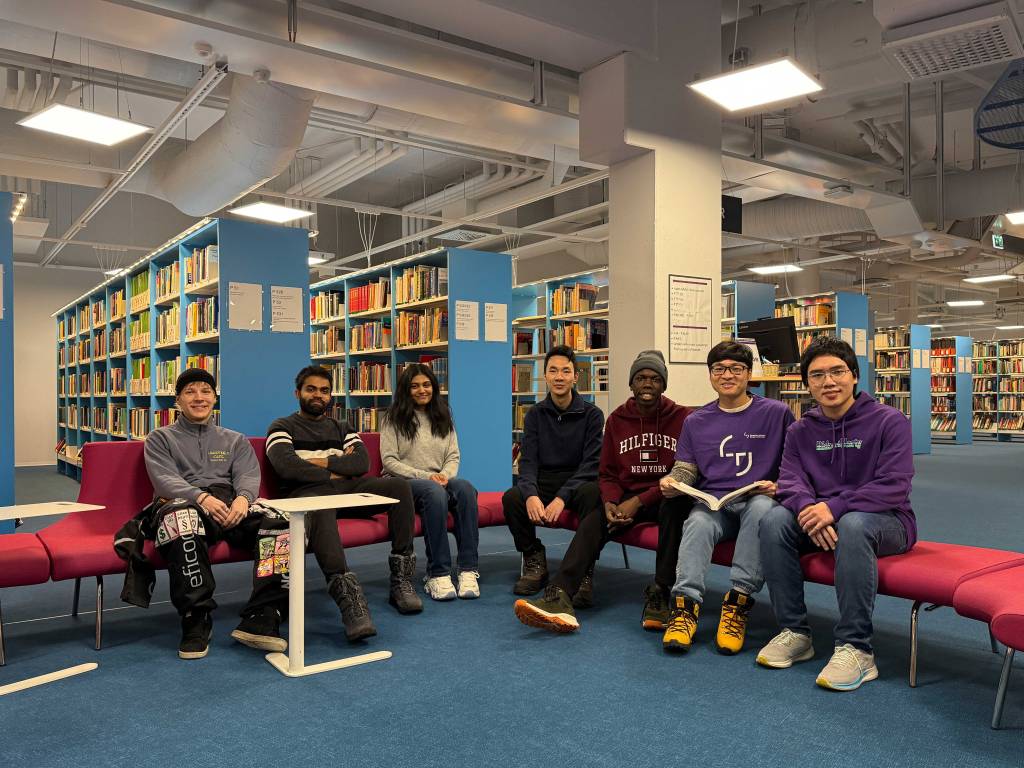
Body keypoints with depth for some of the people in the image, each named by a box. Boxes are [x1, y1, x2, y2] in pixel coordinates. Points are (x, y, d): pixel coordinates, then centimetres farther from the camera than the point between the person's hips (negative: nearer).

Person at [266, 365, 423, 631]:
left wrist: (322, 462, -3)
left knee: (399, 486, -22)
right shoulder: (283, 428, 14)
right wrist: (333, 473, -2)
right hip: (308, 492, -5)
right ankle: (349, 597, -54)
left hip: (347, 488, 5)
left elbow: (362, 462, 8)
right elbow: (286, 466, -8)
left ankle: (401, 580, -22)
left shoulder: (342, 428, 27)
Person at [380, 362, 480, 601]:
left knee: (465, 488, -32)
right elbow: (389, 461, -4)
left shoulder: (443, 417, 19)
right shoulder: (394, 418, 5)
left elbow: (453, 456, 13)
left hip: (439, 481, 4)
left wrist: (445, 475, -11)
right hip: (403, 483, -3)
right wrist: (424, 476, -15)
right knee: (434, 492, -39)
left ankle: (468, 570, -35)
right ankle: (437, 574, -37)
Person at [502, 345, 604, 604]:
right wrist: (531, 494, -23)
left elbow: (591, 463, -10)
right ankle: (534, 561, -5)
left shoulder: (591, 414, -1)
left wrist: (562, 497, -25)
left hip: (578, 482, -2)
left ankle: (584, 571, -25)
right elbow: (528, 461, -1)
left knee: (593, 493, -37)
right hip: (544, 482, 3)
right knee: (511, 498, -27)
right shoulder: (535, 414, 7)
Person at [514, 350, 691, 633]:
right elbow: (608, 474, 11)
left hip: (666, 499, -2)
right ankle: (559, 598, -42)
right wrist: (611, 502, -13)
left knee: (674, 504, -37)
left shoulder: (682, 417, 0)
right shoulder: (617, 419, 9)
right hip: (626, 497, 3)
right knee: (592, 522, -25)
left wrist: (639, 501, -17)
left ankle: (660, 594, -34)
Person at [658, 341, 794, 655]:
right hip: (712, 503, 2)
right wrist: (672, 482, -4)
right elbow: (686, 468, 18)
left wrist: (778, 487, -11)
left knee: (762, 507, -37)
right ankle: (686, 605, -39)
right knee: (698, 522, -33)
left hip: (757, 501, -1)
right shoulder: (696, 421, 16)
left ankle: (738, 604, -32)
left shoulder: (776, 413, 8)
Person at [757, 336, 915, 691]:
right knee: (774, 520, -24)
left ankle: (855, 648, -32)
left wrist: (835, 508, -31)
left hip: (885, 520, -4)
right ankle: (794, 632, -14)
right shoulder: (800, 431, 7)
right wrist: (808, 508, -28)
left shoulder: (889, 421, -7)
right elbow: (790, 481, -3)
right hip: (821, 518, 4)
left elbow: (893, 486, -18)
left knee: (853, 525, -39)